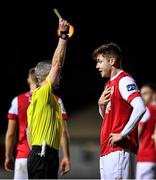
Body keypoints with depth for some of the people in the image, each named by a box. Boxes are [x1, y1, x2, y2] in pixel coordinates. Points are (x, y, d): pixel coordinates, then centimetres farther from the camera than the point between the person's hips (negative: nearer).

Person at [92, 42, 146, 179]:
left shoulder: (124, 80, -10)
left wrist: (122, 134, -22)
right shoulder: (109, 84, 20)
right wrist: (101, 105, 7)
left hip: (119, 148, -10)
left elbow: (140, 108, -24)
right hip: (107, 148, 10)